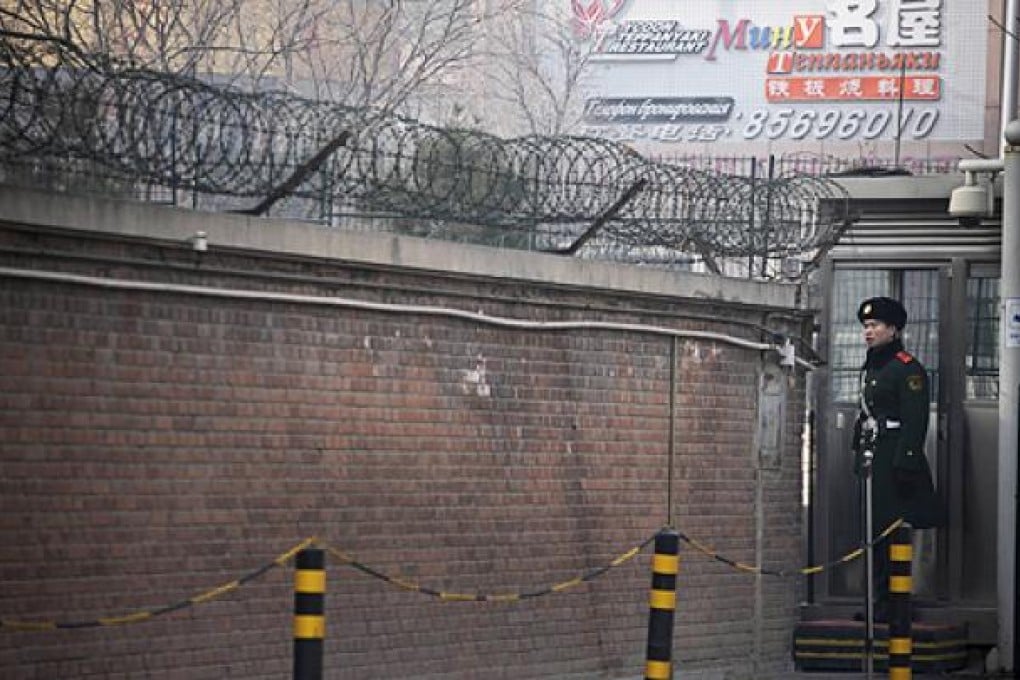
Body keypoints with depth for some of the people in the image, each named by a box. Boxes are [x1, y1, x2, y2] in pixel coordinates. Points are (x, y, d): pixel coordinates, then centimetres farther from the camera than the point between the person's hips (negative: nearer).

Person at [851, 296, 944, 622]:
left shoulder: (908, 369, -9)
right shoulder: (870, 368, 18)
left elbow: (915, 422, -15)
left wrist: (905, 464, -21)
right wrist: (859, 454, 22)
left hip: (894, 462, -9)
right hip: (872, 463, 9)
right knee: (875, 531, 9)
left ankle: (895, 604, -7)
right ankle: (881, 600, 14)